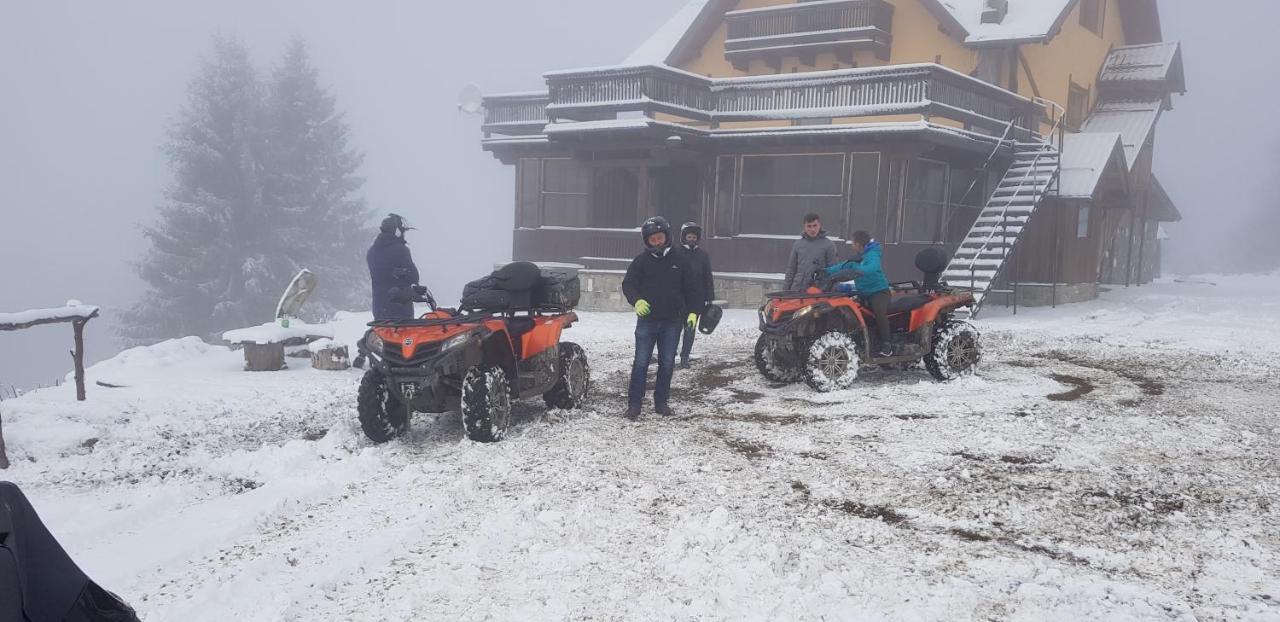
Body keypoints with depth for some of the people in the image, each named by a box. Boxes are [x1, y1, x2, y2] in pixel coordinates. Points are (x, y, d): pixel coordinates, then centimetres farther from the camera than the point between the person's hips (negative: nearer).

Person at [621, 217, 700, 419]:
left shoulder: (679, 260, 5)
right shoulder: (641, 260, 0)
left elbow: (690, 288, 10)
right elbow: (628, 284, -7)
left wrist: (692, 311, 0)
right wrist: (637, 301, -27)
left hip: (673, 322, 2)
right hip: (647, 320, -2)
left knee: (667, 364, 8)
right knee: (641, 362, -1)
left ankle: (661, 402, 20)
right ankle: (634, 403, 5)